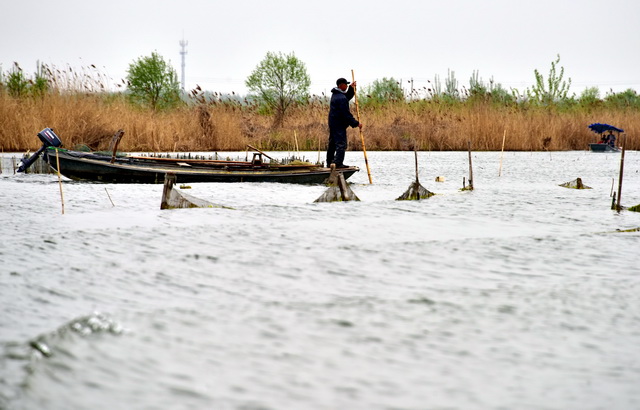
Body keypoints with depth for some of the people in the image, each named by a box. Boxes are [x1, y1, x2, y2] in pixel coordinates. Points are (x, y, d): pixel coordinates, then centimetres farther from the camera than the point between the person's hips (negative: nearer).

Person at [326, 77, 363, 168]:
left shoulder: (335, 94, 12)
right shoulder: (341, 98, -20)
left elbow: (347, 97, 30)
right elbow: (346, 114, -21)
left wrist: (351, 88, 16)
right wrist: (356, 123, -16)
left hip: (332, 123, 10)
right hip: (339, 124, -10)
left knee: (332, 143, 15)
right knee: (341, 144, -10)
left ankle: (329, 162, 21)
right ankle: (338, 163, -16)